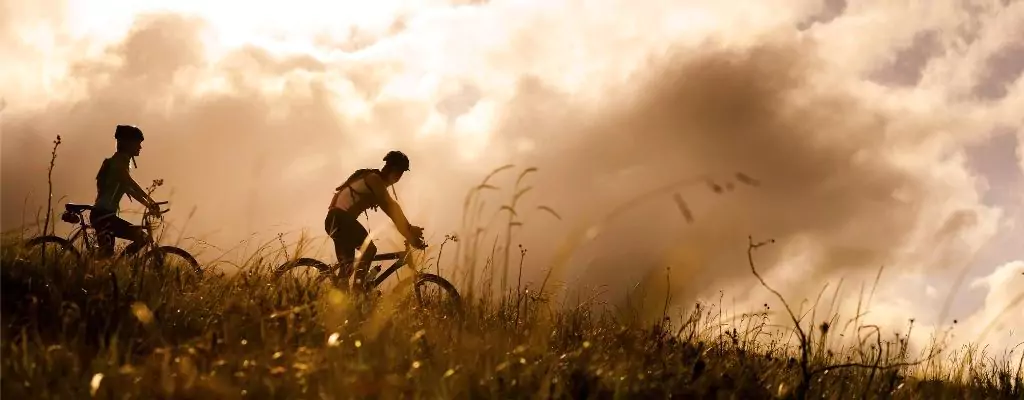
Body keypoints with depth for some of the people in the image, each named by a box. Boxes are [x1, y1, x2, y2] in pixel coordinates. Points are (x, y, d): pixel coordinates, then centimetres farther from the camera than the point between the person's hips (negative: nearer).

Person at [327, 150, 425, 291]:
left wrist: (409, 229, 8)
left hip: (336, 221, 11)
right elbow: (392, 208, -17)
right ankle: (357, 288, -23)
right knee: (369, 249, -18)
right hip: (340, 219, -11)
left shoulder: (376, 183, 20)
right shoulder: (374, 179, -10)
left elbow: (390, 210, 18)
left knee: (347, 265, 13)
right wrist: (409, 231, -19)